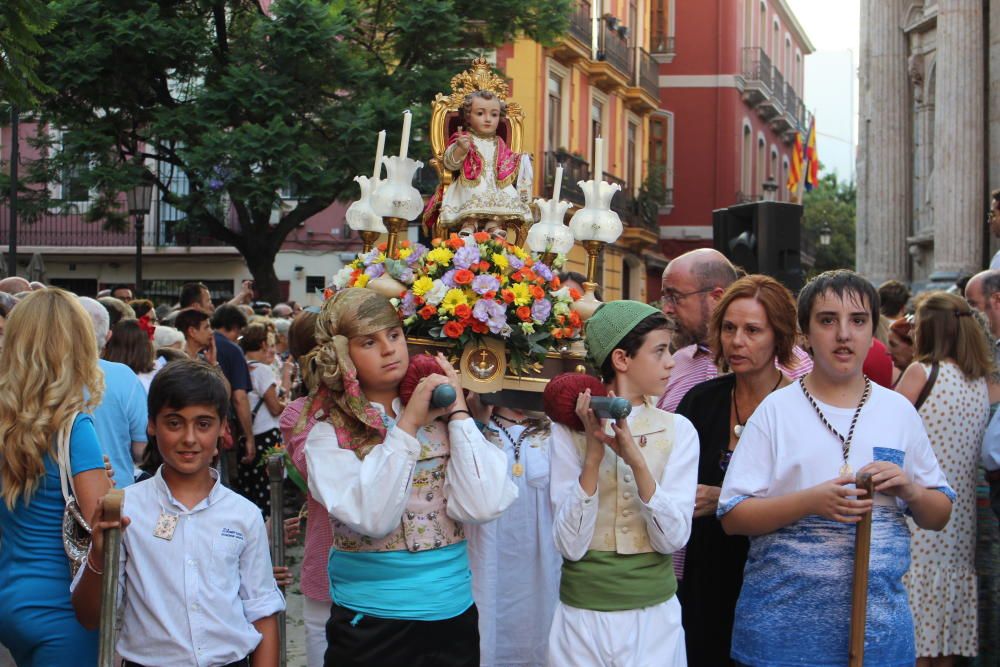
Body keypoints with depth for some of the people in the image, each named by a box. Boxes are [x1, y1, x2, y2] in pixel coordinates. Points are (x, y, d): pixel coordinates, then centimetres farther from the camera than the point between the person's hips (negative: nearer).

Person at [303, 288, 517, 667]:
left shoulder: (441, 417, 1)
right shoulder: (330, 433, -5)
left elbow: (482, 506, -11)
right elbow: (371, 518, -20)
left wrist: (458, 412, -8)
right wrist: (408, 425, -16)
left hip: (454, 619, 3)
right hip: (370, 623, -2)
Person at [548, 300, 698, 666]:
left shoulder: (678, 430, -2)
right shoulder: (569, 429, -6)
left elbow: (673, 539, -11)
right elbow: (570, 545, -13)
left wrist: (636, 460, -22)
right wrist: (594, 454, -21)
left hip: (655, 613, 1)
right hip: (583, 616, -1)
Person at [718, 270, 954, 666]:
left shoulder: (899, 411, 6)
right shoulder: (776, 410, -3)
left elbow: (939, 517, 12)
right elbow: (732, 517, -7)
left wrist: (911, 491, -10)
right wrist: (811, 501, -21)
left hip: (879, 620, 3)